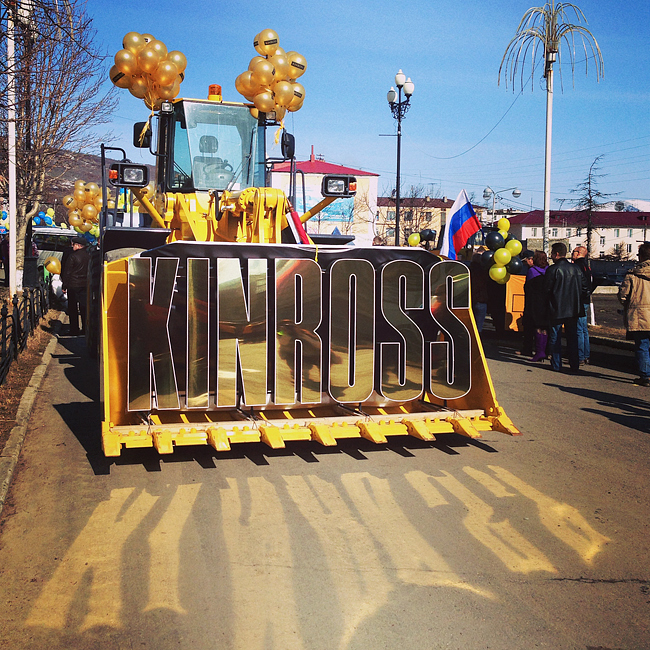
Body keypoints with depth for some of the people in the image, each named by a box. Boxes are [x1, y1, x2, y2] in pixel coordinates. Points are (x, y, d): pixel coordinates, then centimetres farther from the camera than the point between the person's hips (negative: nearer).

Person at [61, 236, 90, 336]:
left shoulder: (72, 256, -12)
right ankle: (85, 330, 12)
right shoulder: (88, 256, 4)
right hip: (85, 286, 5)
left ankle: (74, 332, 6)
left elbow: (67, 272, -9)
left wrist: (64, 286, -2)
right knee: (84, 309, 10)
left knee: (72, 309, 4)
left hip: (73, 286, -5)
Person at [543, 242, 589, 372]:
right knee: (572, 337, 11)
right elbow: (584, 286, 9)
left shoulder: (552, 270, -11)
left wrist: (548, 305, 6)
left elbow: (547, 290, -9)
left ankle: (556, 365, 6)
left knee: (555, 338, 5)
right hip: (573, 309, 5)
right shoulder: (576, 269, 5)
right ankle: (574, 365, 12)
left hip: (556, 309, -5)